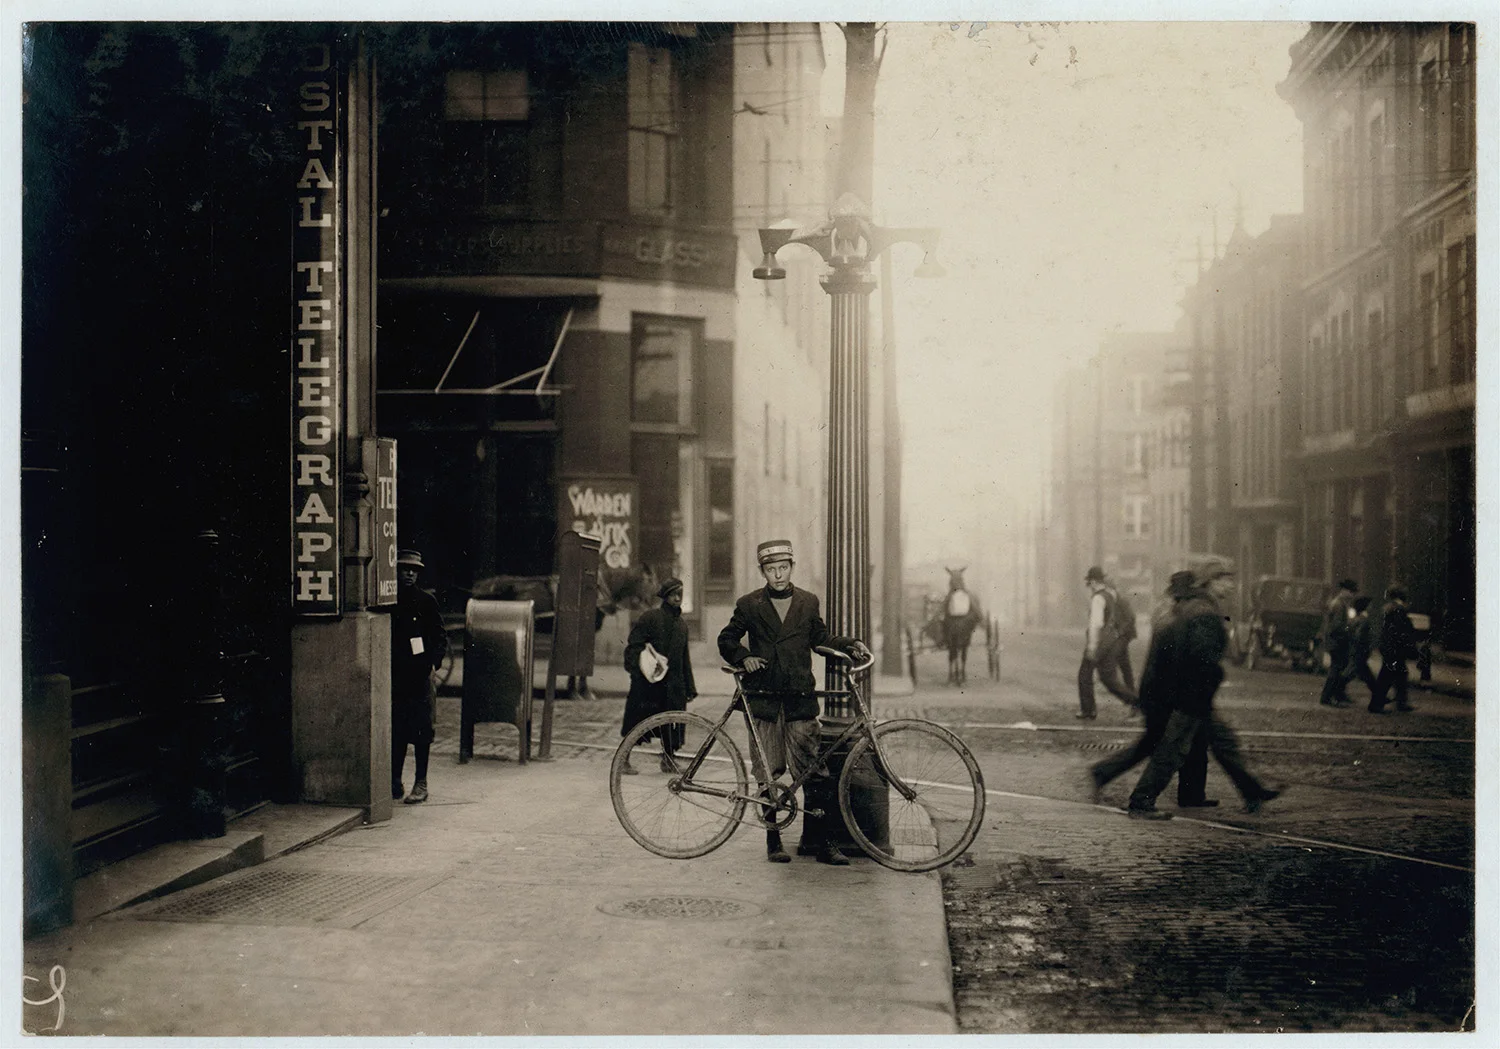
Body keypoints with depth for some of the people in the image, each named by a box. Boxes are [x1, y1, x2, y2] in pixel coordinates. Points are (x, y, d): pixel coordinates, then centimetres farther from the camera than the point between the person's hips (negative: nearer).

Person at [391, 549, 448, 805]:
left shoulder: (426, 601, 2)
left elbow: (441, 637, 3)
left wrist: (433, 662, -12)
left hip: (420, 676, -3)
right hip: (395, 676, 3)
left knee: (420, 730, -2)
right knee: (396, 729, 7)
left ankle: (421, 784, 4)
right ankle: (395, 782, 15)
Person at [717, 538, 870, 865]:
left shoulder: (808, 603, 11)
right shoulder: (749, 605, 6)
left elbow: (821, 639, 21)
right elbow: (727, 640, 13)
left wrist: (850, 644, 7)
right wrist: (743, 657, -5)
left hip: (800, 699, 1)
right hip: (763, 700, -1)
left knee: (814, 771, -4)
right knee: (769, 774, 2)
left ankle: (818, 839, 3)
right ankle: (773, 841, 10)